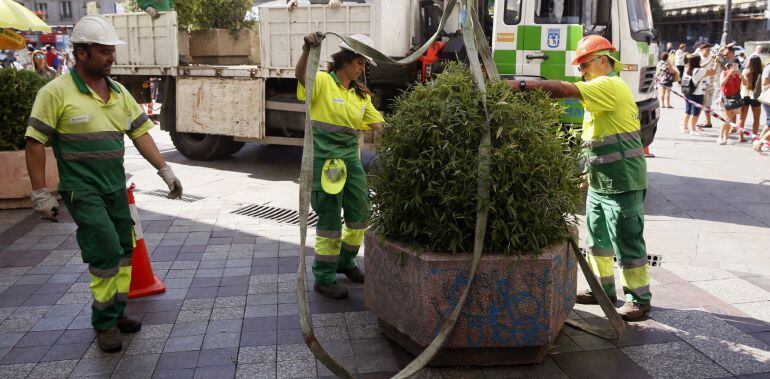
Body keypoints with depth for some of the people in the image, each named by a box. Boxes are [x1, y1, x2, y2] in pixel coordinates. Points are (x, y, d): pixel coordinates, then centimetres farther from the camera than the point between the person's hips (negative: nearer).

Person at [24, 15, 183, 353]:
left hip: (116, 187, 7)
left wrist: (165, 171, 3)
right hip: (82, 189, -6)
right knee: (107, 254, -10)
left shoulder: (119, 92, 7)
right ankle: (104, 324, 8)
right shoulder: (57, 92, -11)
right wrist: (40, 194, -11)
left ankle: (116, 313, 29)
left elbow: (140, 133, 10)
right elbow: (35, 143, -9)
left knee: (123, 253, 11)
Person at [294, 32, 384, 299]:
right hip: (324, 159, -7)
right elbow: (300, 75, -30)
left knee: (360, 212, 13)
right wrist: (307, 50, -48)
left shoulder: (360, 94, 14)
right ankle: (323, 278, 14)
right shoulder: (323, 82, -8)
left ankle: (345, 261, 37)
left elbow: (380, 124, 11)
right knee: (330, 219, -1)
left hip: (350, 158, 7)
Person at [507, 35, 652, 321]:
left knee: (627, 241, -2)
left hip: (622, 182, -10)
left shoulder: (610, 85, -16)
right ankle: (603, 287, 30)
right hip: (600, 182, 10)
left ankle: (639, 298, 10)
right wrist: (590, 173, 18)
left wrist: (521, 85, -30)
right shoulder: (601, 88, 17)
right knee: (596, 239, 17)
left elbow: (565, 90, -30)